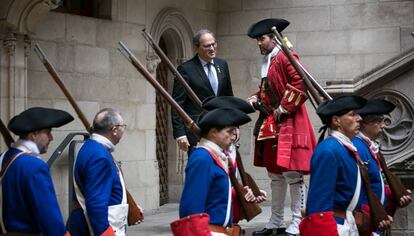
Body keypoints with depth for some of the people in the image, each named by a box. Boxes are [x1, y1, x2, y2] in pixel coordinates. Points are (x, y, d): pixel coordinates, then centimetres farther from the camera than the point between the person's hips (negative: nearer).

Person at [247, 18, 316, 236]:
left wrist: (283, 109, -17)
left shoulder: (286, 58, -11)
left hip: (288, 124, -10)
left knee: (292, 174, -7)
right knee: (275, 174, 13)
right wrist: (256, 99, 7)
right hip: (271, 126, 10)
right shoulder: (267, 62, 17)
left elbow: (301, 83, -22)